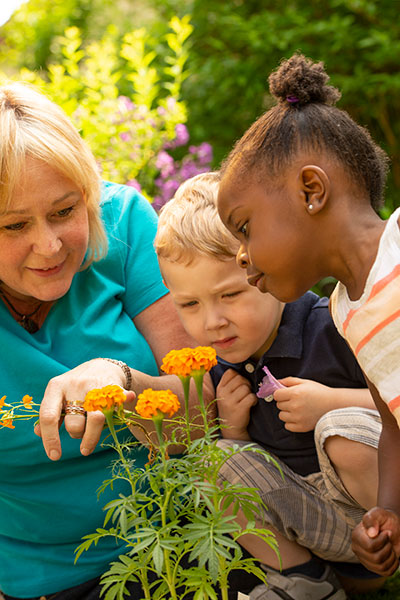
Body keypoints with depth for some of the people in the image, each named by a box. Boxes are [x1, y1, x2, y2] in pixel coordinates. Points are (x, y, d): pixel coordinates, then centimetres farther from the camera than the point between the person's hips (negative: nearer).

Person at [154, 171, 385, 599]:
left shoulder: (332, 329, -20)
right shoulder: (222, 369, -2)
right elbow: (245, 477, 9)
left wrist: (332, 403, -28)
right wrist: (232, 425, -12)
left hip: (380, 501, -5)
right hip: (308, 520, 6)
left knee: (344, 430, -32)